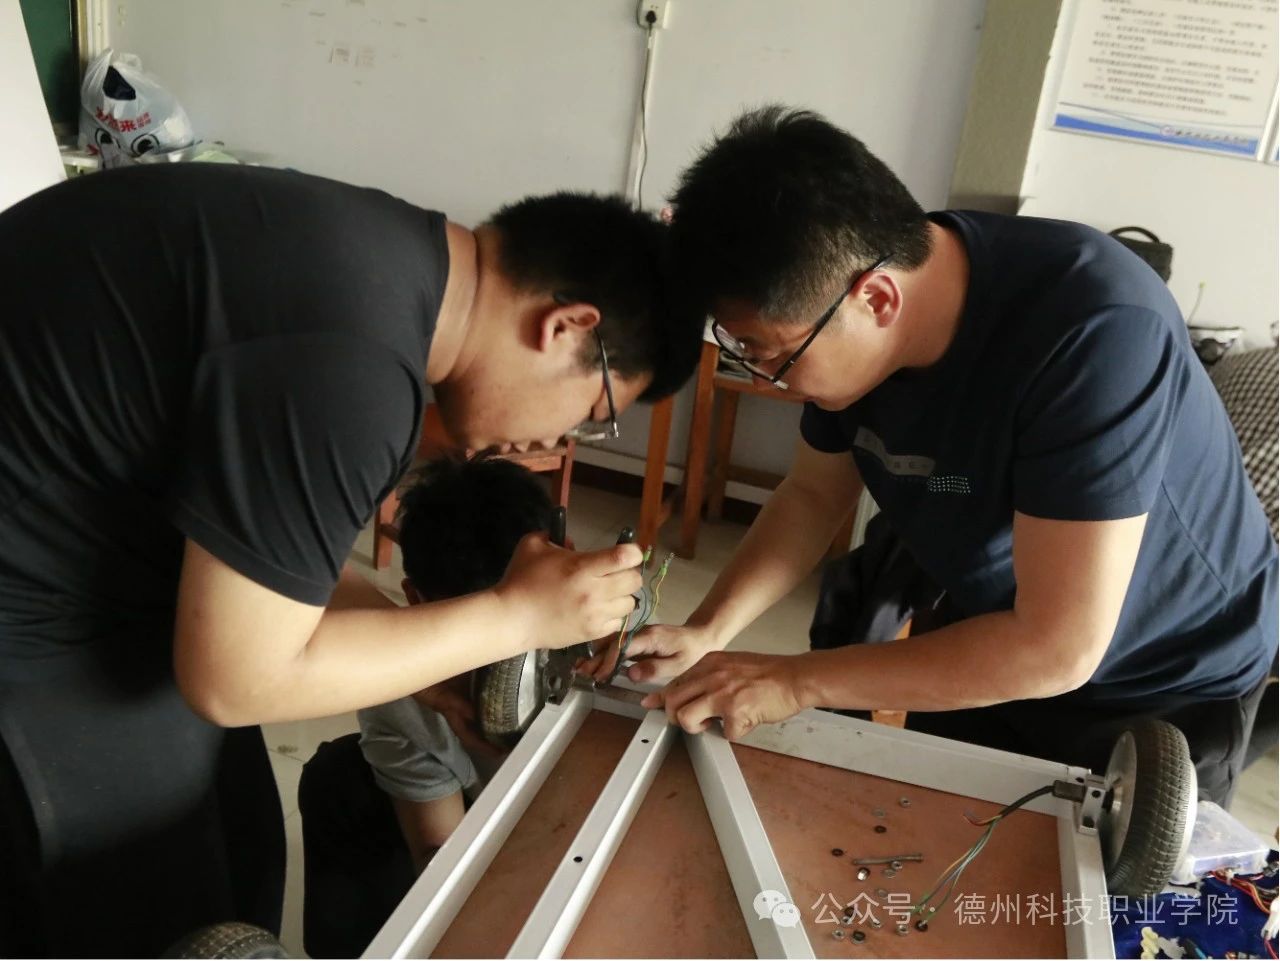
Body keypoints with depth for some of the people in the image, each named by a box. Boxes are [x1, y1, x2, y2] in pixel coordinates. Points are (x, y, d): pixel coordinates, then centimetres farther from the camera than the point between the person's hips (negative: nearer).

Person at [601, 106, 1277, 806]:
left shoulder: (1097, 333, -38)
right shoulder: (848, 320, -18)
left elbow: (1058, 648, -35)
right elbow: (813, 495, -3)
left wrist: (797, 681, -31)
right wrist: (704, 633, -17)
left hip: (1165, 688, -5)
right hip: (988, 638, 6)